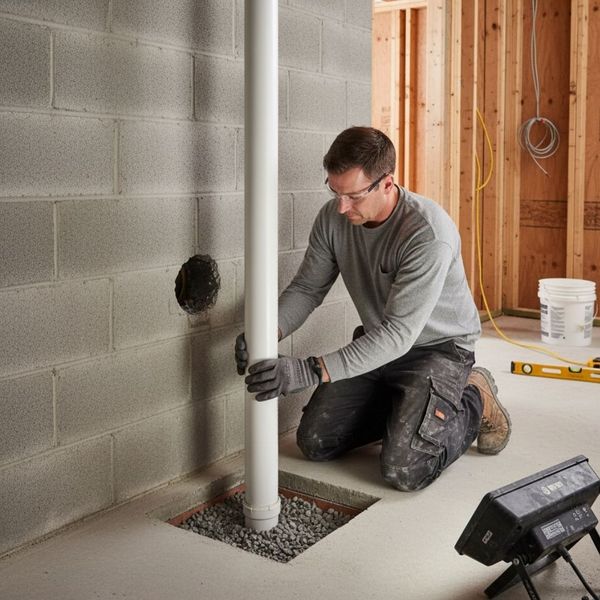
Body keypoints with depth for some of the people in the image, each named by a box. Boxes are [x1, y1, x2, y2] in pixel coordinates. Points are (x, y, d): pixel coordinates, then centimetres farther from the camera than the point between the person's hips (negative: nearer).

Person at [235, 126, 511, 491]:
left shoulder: (429, 234, -33)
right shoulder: (334, 217, -13)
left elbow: (398, 334, -35)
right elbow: (306, 288, -5)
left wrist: (312, 371, -43)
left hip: (439, 347, -6)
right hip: (377, 342, 6)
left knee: (403, 470, -20)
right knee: (315, 442, 1)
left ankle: (474, 402, 7)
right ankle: (407, 408, 21)